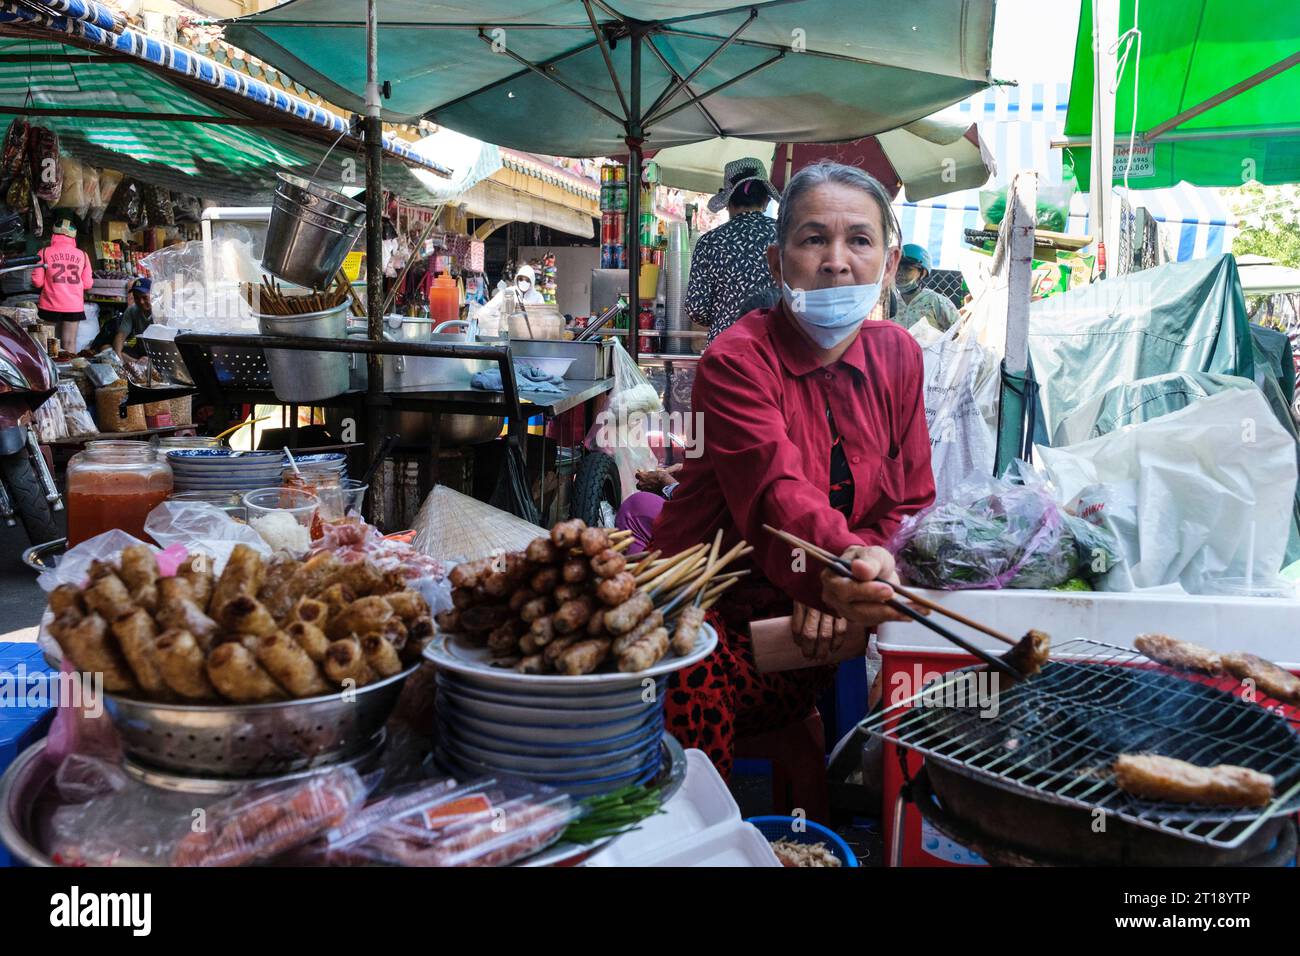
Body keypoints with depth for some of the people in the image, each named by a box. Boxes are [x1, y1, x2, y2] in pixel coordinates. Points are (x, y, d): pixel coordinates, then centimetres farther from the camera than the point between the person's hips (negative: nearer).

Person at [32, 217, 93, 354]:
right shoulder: (82, 255, 1)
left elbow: (37, 281, -2)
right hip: (74, 306, 0)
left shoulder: (44, 253, -2)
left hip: (50, 305, 0)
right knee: (69, 343, 1)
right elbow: (87, 284, 4)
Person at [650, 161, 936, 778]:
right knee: (698, 693, -35)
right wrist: (849, 562, -50)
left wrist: (846, 587, -14)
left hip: (812, 619, 5)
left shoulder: (896, 356, 6)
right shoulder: (736, 361, -11)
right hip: (714, 605, -5)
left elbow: (909, 502, 6)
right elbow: (777, 494, -28)